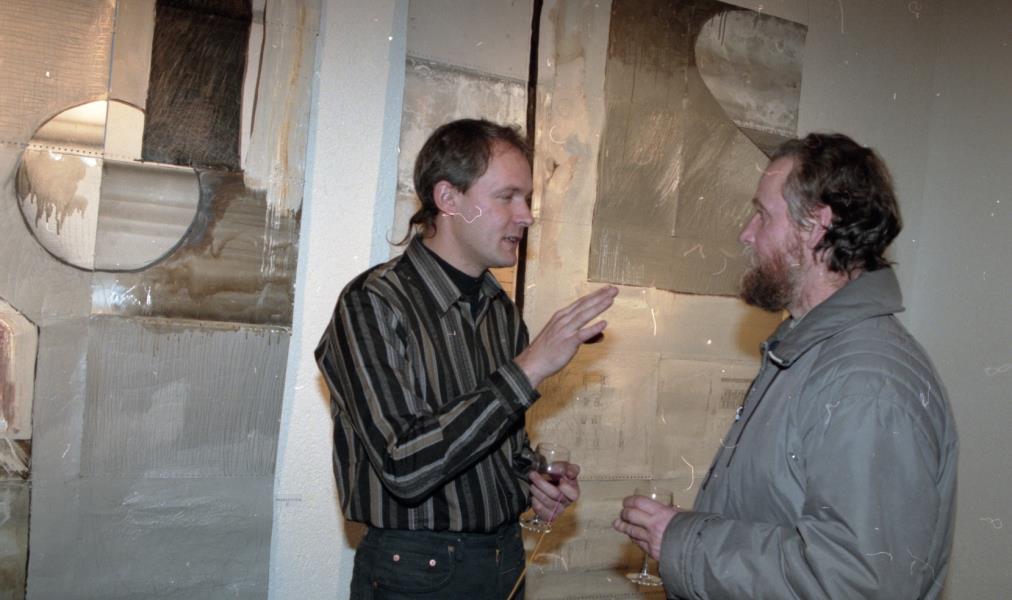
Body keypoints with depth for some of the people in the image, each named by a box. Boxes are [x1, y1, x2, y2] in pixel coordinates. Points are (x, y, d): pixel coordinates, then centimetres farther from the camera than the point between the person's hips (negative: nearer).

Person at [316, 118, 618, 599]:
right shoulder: (374, 303, -18)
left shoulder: (501, 310, 4)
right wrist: (529, 368, -28)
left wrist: (530, 481, -4)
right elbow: (405, 467, -28)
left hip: (506, 557, 6)